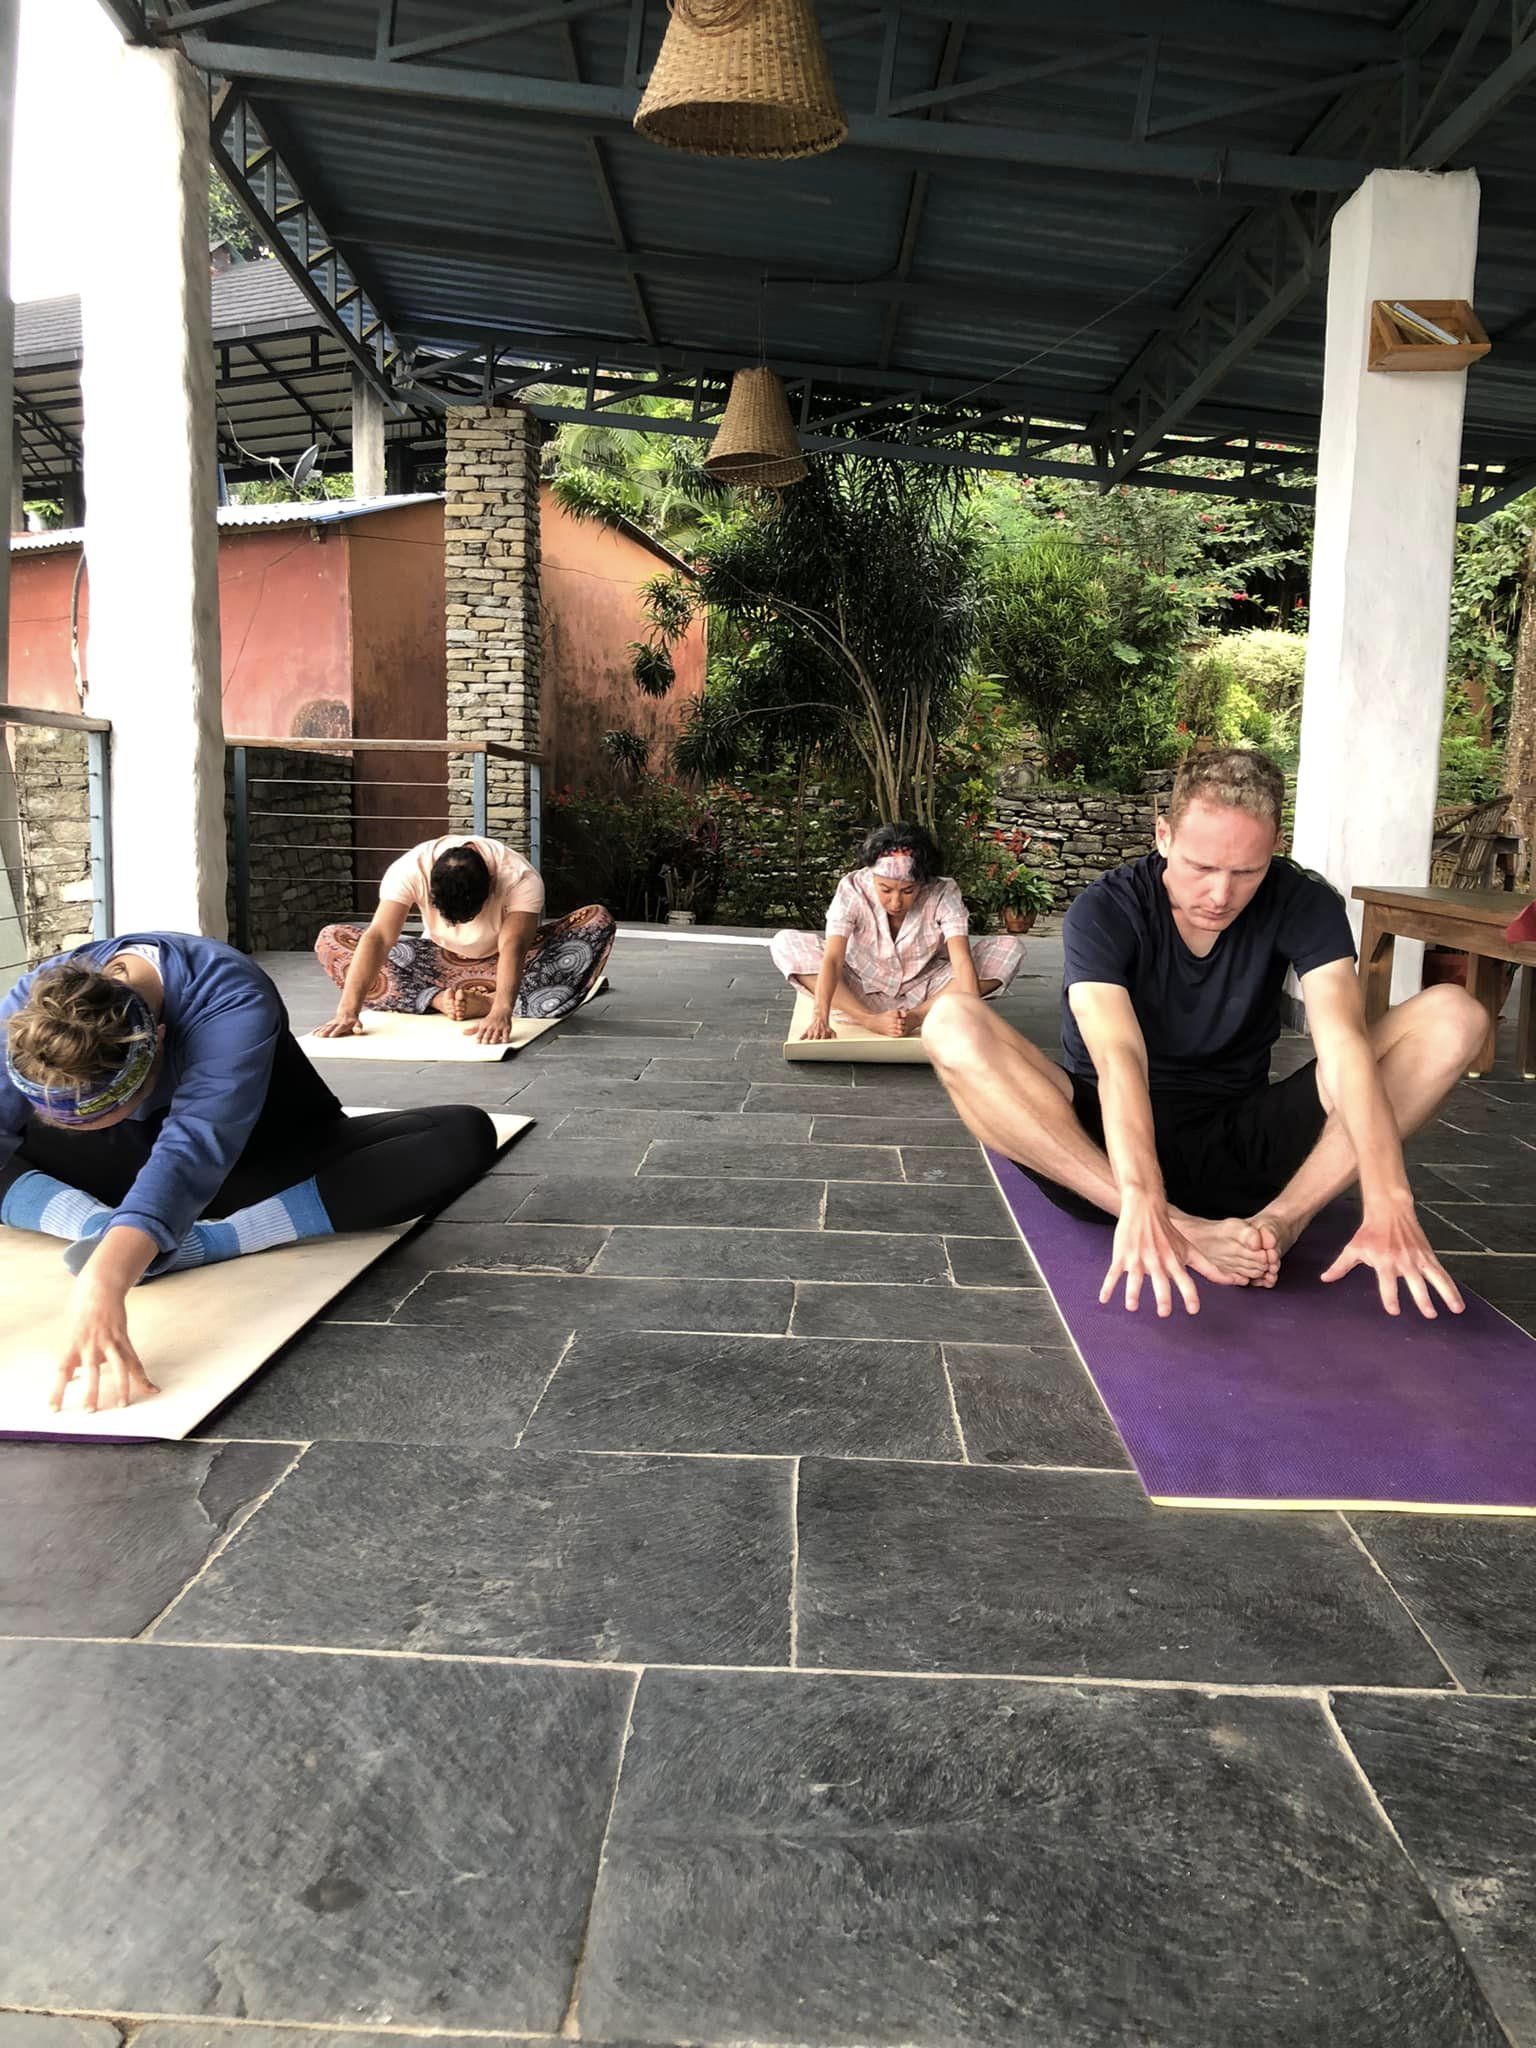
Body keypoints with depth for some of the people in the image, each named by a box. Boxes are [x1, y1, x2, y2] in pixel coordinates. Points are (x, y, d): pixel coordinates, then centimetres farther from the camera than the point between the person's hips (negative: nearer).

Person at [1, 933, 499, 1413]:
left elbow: (192, 1152, -50)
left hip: (266, 1159, -2)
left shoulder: (233, 1003, -36)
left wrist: (104, 1283, -64)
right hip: (134, 1167, 3)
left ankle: (209, 1240, -33)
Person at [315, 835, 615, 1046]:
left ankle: (487, 1003, -32)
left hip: (499, 963, -1)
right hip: (440, 960, 1)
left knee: (598, 922, -30)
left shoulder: (520, 877, -32)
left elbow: (512, 947, -44)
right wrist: (348, 1010, -50)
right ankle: (438, 1000, -26)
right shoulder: (408, 870, -29)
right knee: (331, 941, -21)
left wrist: (501, 1012, -61)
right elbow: (377, 938, -38)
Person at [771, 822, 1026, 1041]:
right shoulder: (852, 889, -23)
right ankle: (870, 1021, -30)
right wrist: (820, 1017, -48)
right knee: (785, 944, -24)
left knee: (1011, 949, -20)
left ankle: (918, 1016, -25)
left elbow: (961, 959, -33)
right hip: (861, 990, 0)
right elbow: (832, 958, -33)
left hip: (924, 993, 0)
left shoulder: (943, 894, -22)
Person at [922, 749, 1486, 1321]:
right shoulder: (1104, 912, -14)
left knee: (1452, 1016, -15)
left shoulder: (1303, 905, -8)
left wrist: (1388, 1208, -40)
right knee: (952, 1026, -30)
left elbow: (1344, 1044, -24)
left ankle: (1281, 1218, -29)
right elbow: (1119, 1058, -31)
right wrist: (1142, 1202, -49)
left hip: (1241, 1145, 2)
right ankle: (1180, 1231, -35)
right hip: (1113, 1141, -2)